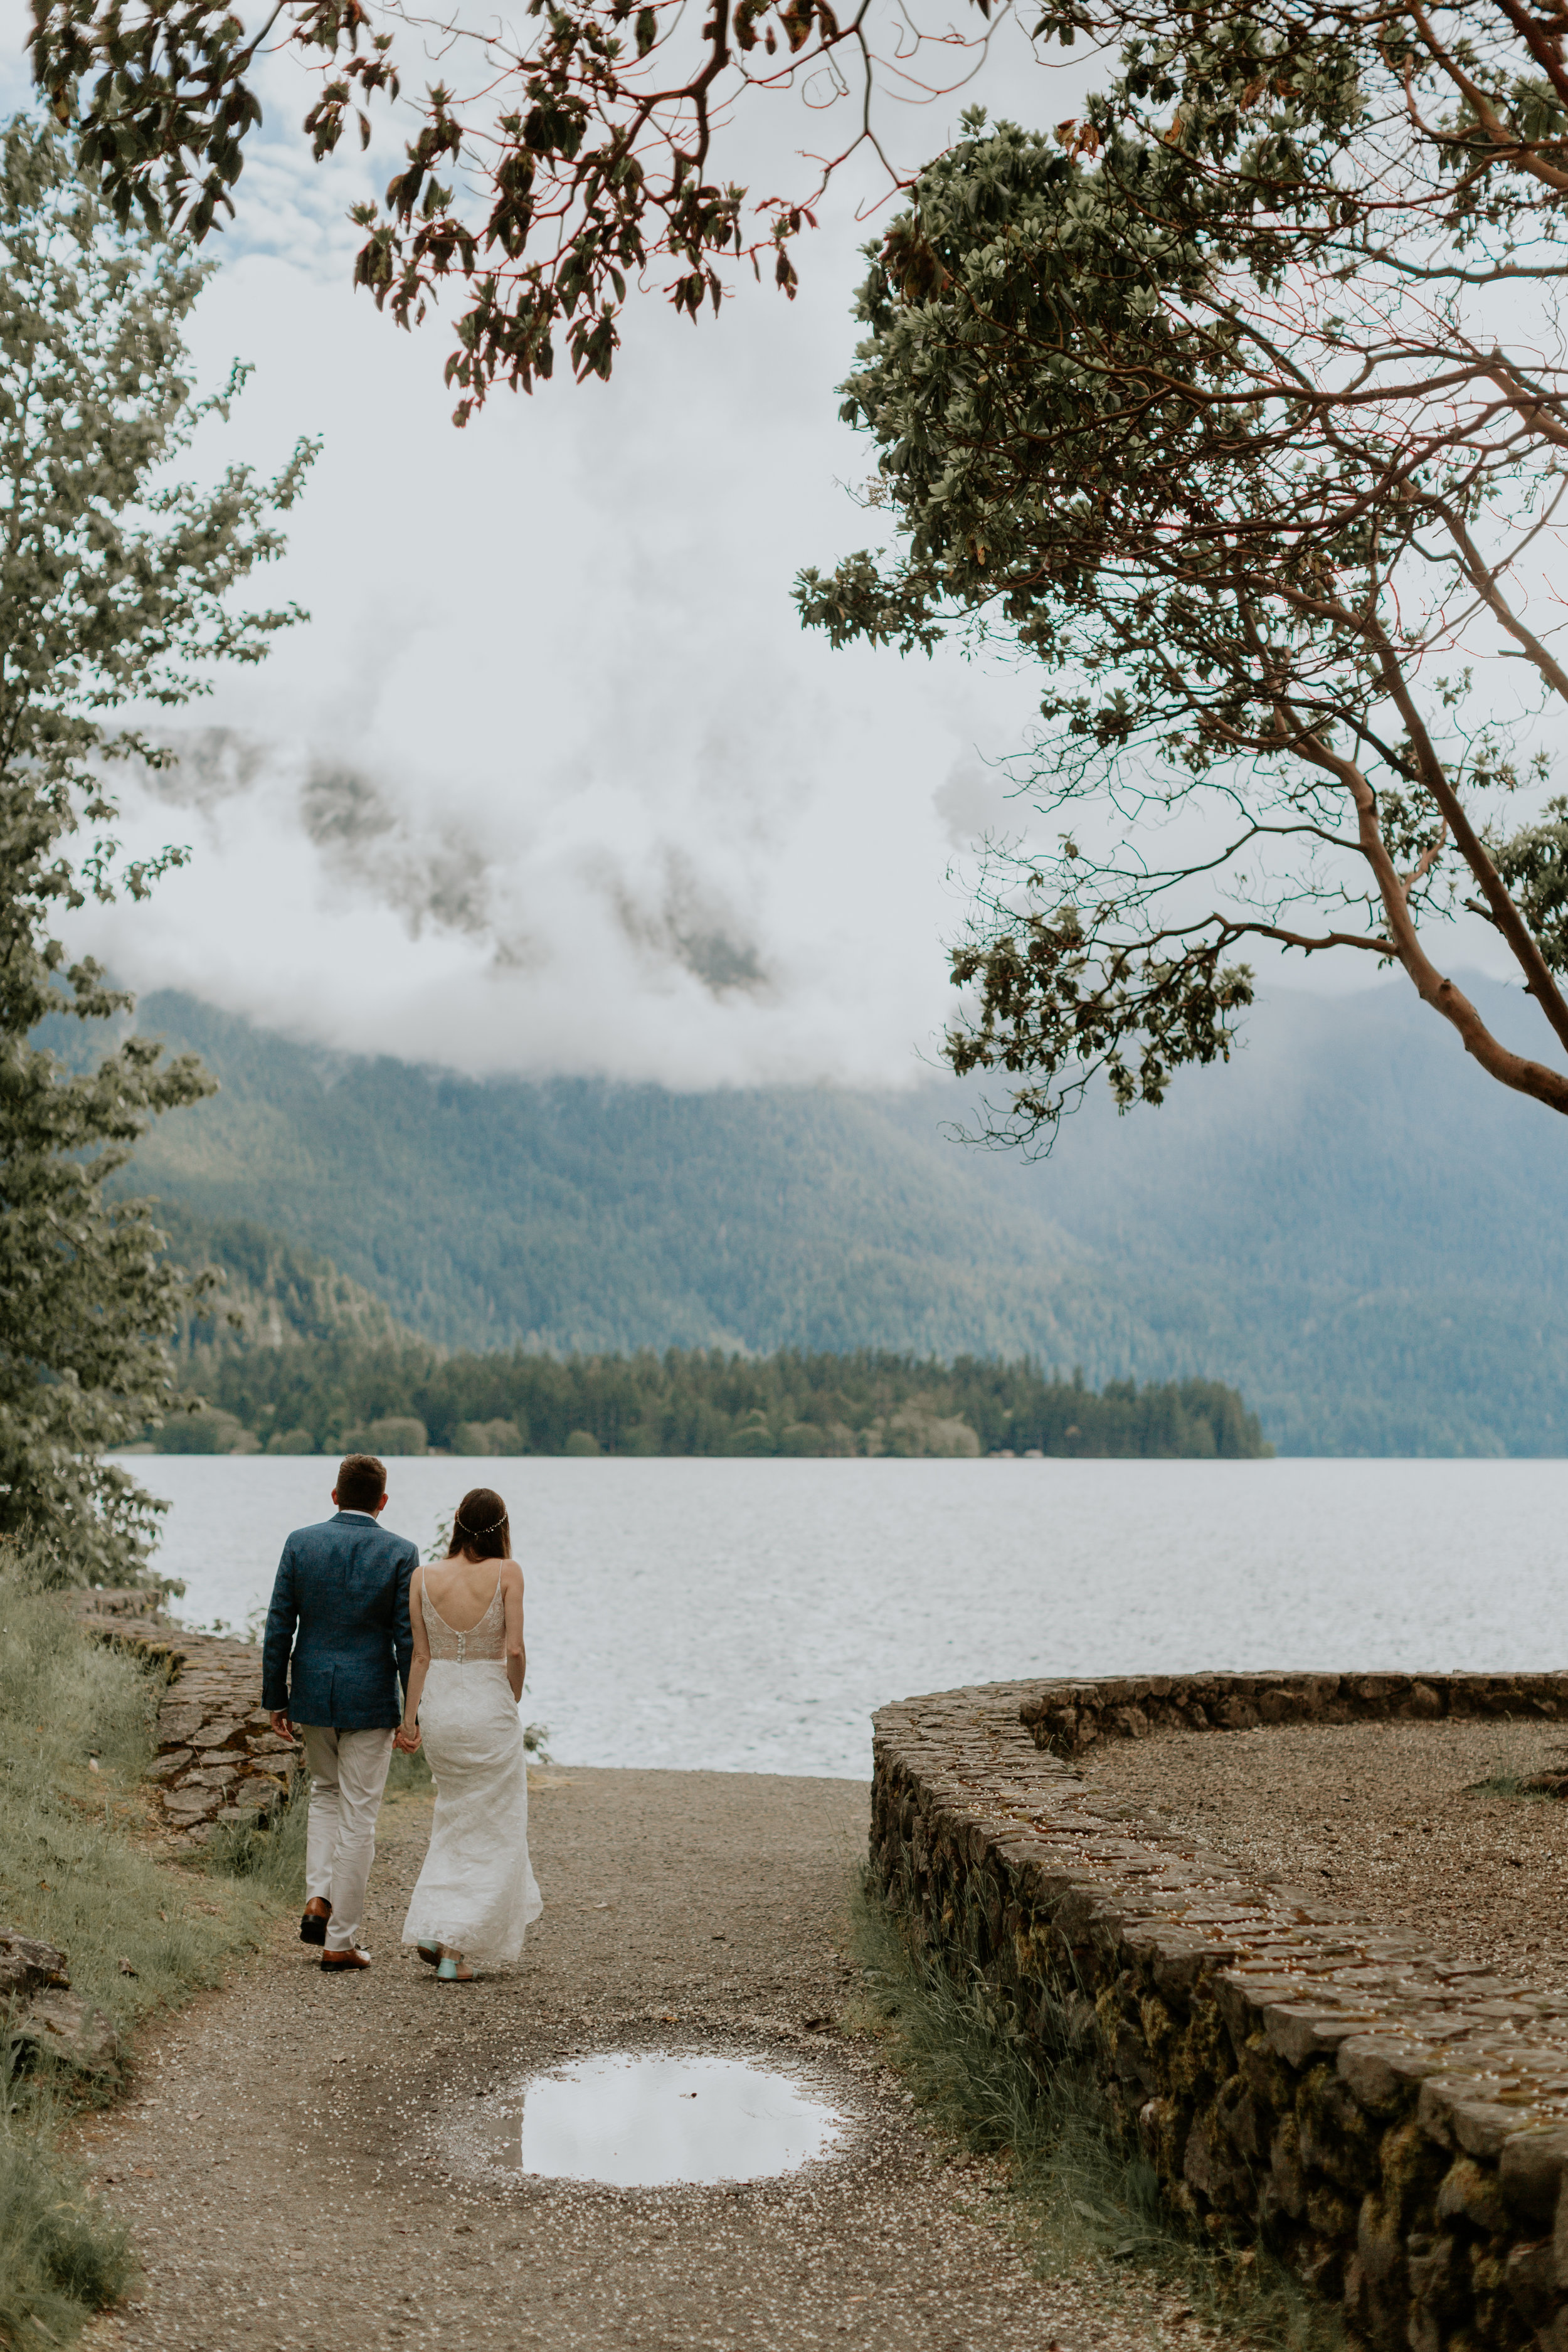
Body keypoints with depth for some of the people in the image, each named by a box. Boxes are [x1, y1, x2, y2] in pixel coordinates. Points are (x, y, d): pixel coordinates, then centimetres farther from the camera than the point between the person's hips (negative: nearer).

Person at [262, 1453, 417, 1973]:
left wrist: (276, 1699, 7)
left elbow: (279, 1627, -1)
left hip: (312, 1694, 3)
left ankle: (319, 1900, 9)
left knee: (325, 1793, 25)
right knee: (358, 1817, 5)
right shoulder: (400, 1553, -7)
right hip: (370, 1699, -3)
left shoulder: (300, 1543, -2)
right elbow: (408, 1640, -7)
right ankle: (340, 1940, 9)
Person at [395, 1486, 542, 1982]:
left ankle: (434, 1931, 17)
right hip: (489, 1707, -4)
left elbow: (420, 1655, 0)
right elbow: (514, 1650, -13)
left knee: (457, 1819, 23)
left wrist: (409, 1718, 4)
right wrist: (514, 1698, 4)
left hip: (438, 1707, 4)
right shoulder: (507, 1573, -10)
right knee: (489, 1832, 8)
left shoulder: (424, 1578, -1)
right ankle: (454, 1948, 3)